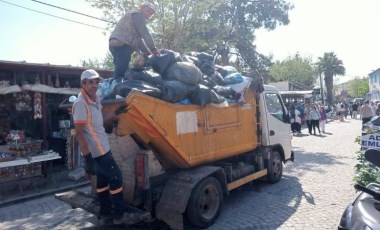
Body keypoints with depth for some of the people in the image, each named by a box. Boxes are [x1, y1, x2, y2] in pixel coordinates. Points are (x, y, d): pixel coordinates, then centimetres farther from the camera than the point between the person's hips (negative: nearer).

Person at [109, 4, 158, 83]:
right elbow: (145, 33, -7)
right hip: (122, 44, -10)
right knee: (120, 74, -17)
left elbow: (138, 39, 26)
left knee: (119, 73, 7)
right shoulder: (138, 15, 4)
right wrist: (153, 49, -3)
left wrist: (148, 53, 16)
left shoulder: (134, 17, 34)